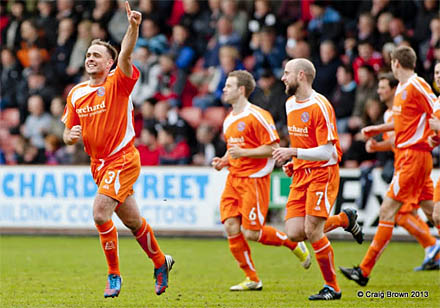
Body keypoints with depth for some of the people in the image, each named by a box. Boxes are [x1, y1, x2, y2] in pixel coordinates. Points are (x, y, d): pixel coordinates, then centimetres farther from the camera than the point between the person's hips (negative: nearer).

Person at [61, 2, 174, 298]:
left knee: (100, 213, -20)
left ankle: (114, 274, -6)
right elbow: (69, 134, 14)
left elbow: (126, 55, -28)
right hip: (99, 163, 7)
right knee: (132, 221, 16)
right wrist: (71, 135, -10)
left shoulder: (118, 83, -9)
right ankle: (160, 261, 37)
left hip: (122, 159, -6)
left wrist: (133, 26, -45)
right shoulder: (76, 93, 8)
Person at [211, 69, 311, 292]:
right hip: (233, 178, 8)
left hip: (254, 179, -8)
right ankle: (252, 279, 6)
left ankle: (295, 245, 15)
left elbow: (273, 148, -14)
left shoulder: (258, 116, -12)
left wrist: (243, 153, -21)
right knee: (231, 227, -5)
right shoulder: (229, 120, 14)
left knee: (251, 233, -10)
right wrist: (223, 161, 8)